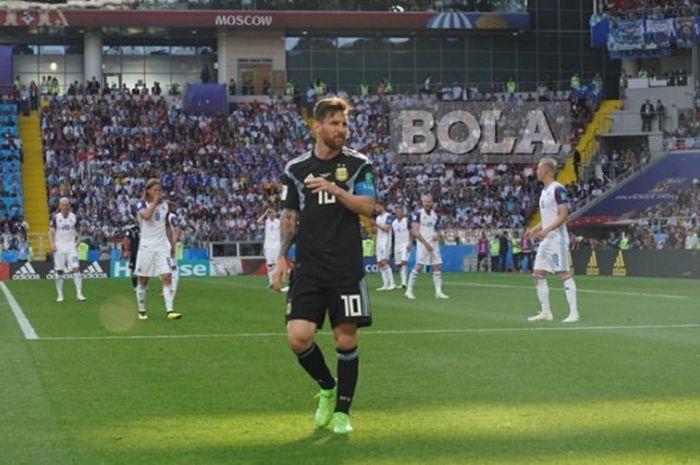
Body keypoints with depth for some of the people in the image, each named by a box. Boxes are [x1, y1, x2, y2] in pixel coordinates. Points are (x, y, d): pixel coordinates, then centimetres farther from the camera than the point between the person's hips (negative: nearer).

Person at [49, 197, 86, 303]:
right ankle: (60, 295, 12)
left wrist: (77, 241, -2)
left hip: (71, 245, 1)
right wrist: (52, 244, -14)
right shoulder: (55, 218, -1)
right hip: (59, 246, 0)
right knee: (59, 271, 2)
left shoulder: (74, 217, 4)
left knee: (76, 268, -12)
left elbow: (78, 231, 14)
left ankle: (79, 293, -11)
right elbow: (51, 233, 0)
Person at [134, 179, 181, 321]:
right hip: (146, 246, -3)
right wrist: (155, 202, -18)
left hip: (162, 246, 3)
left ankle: (169, 311, -16)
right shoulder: (141, 204, -6)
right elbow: (146, 215, -29)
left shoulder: (165, 205, 8)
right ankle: (141, 311, 20)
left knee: (167, 277, -11)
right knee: (143, 281, 5)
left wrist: (172, 244, 17)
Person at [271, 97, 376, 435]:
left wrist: (334, 189, -19)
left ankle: (341, 412, 14)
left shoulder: (358, 164, 3)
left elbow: (367, 206, -7)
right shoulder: (296, 169, 7)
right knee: (298, 337, -10)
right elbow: (289, 217, 13)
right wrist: (282, 257, 5)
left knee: (346, 339, -1)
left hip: (347, 270, -1)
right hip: (308, 269, 1)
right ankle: (327, 389, 17)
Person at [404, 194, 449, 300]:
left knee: (437, 267, 2)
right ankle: (409, 290, -2)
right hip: (422, 244, -6)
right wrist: (426, 243, -16)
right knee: (418, 266, -10)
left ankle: (438, 292, 4)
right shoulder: (418, 214, -6)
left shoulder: (435, 215, 13)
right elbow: (415, 231, -12)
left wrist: (437, 235, -3)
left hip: (434, 244, 6)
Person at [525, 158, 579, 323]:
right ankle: (545, 312, 12)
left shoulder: (558, 189, -11)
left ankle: (573, 312, -10)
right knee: (538, 275, 7)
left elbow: (563, 215, -17)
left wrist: (546, 230, -25)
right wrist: (534, 229, 15)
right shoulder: (545, 191, 17)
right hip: (545, 240, 10)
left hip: (557, 238, -10)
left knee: (563, 274, -10)